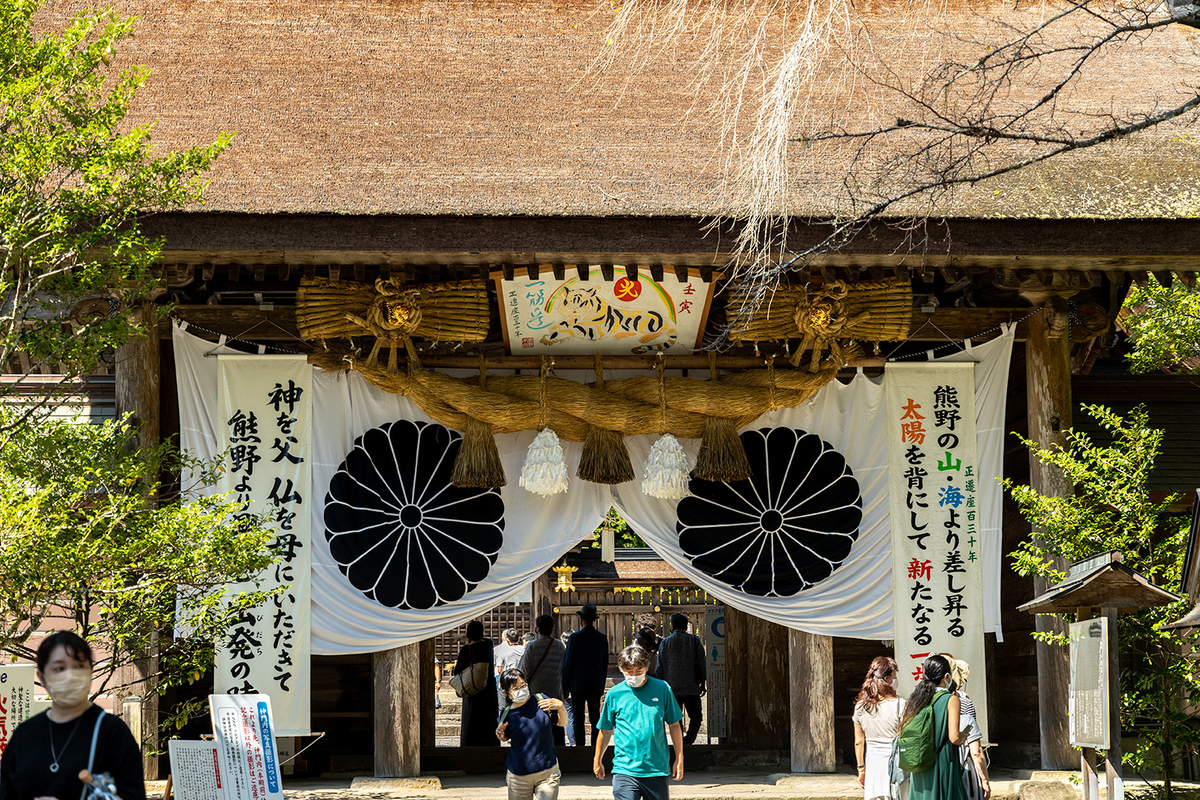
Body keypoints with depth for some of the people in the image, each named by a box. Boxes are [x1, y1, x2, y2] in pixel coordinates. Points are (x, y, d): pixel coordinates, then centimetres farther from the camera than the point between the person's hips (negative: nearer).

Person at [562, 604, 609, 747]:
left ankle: (579, 745, -1)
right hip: (596, 685, 4)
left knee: (577, 719, 1)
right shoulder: (602, 638, 2)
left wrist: (565, 686, 2)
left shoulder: (575, 638, -10)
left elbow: (567, 664, -6)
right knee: (595, 718, 8)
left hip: (578, 684, -3)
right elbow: (605, 664, 9)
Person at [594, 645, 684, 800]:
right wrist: (597, 761, 22)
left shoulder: (662, 689, 2)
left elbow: (674, 725, 9)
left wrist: (679, 759, 8)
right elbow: (605, 730, 13)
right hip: (625, 769, -1)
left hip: (657, 770, 1)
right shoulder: (614, 694, 0)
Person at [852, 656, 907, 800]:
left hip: (872, 766, 5)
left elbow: (859, 742, 8)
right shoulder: (899, 705, -14)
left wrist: (861, 769, 18)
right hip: (895, 766, -5)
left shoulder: (861, 706, 1)